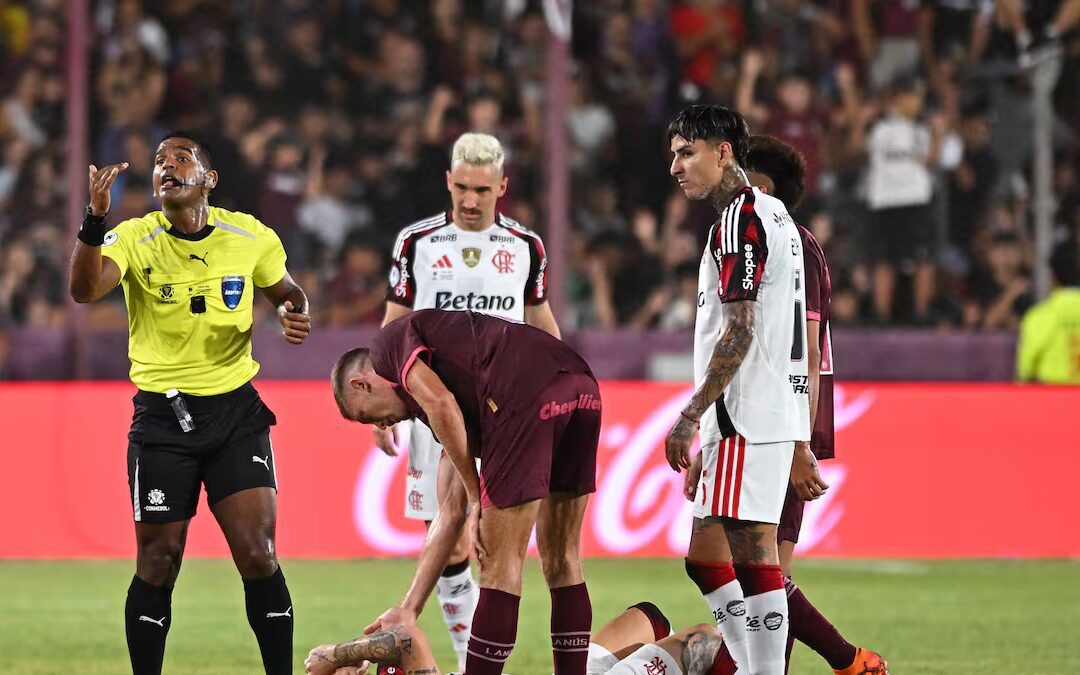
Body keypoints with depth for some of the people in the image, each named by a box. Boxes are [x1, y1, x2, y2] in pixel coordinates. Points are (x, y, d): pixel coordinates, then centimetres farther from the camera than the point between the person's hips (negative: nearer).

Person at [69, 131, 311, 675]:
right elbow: (84, 289, -27)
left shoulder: (250, 237, 0)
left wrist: (294, 315, -5)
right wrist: (94, 219, -42)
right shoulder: (135, 241, -7)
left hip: (235, 410, 1)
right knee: (158, 563, 0)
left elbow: (286, 292, 19)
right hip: (161, 416, -1)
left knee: (258, 556, -7)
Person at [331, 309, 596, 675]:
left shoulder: (389, 343, 17)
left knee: (500, 568, 1)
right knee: (561, 562, 19)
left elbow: (441, 404, -6)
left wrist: (477, 500, 1)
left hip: (528, 397, -9)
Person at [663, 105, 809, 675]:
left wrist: (691, 416, -17)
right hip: (774, 415, 10)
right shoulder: (773, 214, 19)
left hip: (746, 417, -10)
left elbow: (738, 334, -19)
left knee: (755, 559, -10)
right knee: (705, 558, 12)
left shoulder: (741, 219, -12)